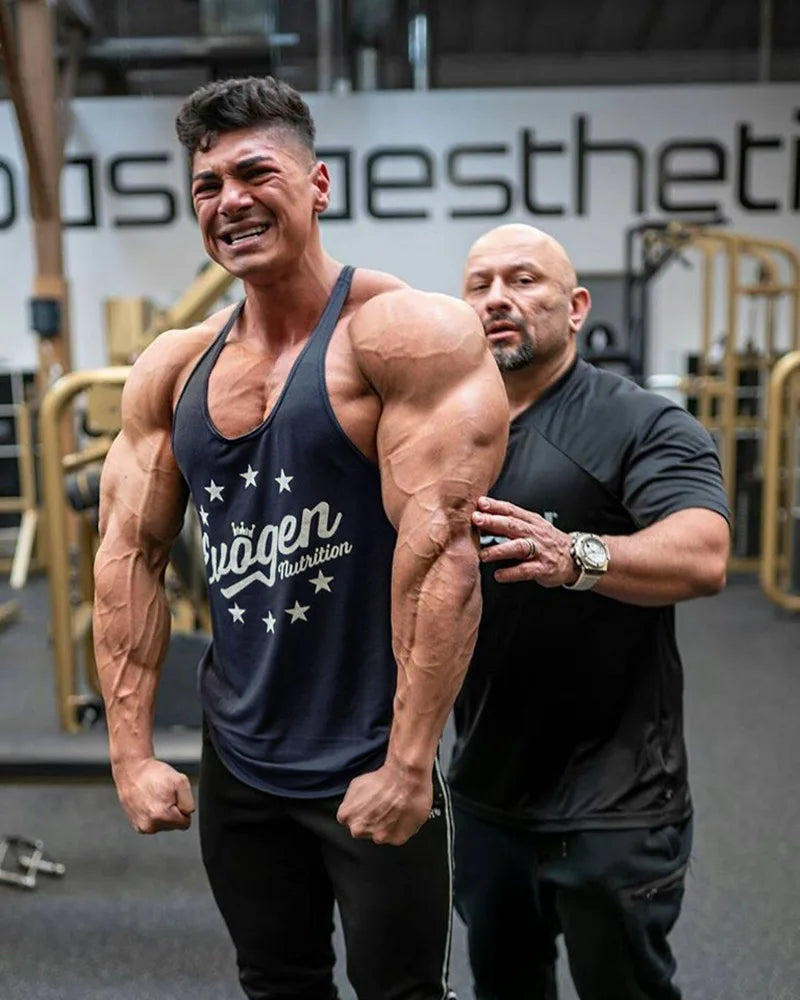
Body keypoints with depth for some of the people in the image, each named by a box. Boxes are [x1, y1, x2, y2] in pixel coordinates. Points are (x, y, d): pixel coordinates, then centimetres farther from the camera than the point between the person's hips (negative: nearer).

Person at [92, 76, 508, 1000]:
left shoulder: (406, 334, -15)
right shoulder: (172, 369, 2)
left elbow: (441, 548, -22)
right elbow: (129, 555, 4)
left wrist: (409, 763, -22)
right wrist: (131, 752, 0)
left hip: (372, 765, -5)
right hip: (235, 762, 5)